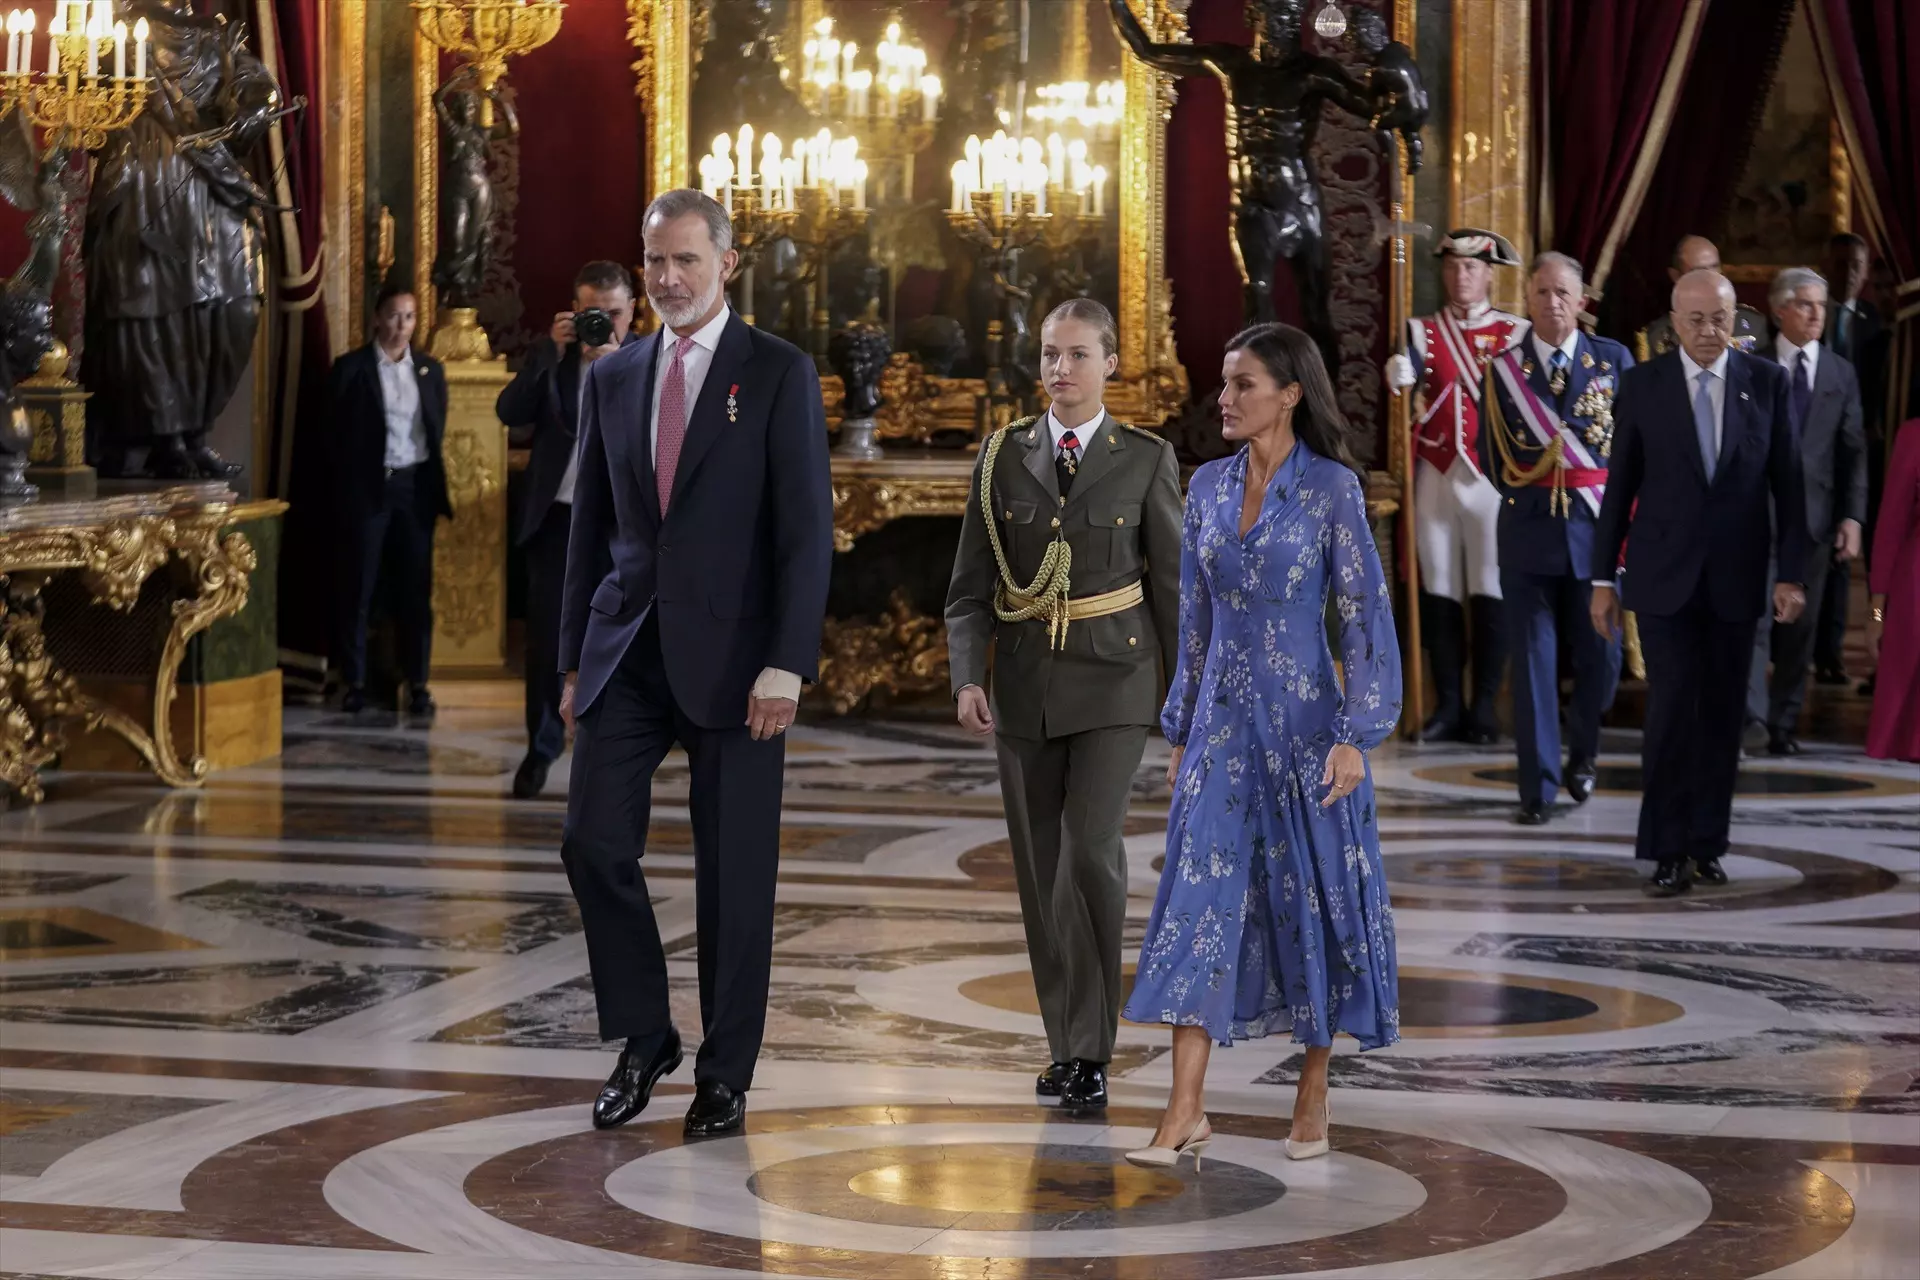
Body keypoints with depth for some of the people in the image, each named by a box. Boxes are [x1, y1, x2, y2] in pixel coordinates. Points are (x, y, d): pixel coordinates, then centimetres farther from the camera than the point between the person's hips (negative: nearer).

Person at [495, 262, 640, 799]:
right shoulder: (549, 354, 6)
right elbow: (509, 412, -6)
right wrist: (553, 354, -14)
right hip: (555, 516, 2)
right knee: (545, 636, 4)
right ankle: (542, 744, 19)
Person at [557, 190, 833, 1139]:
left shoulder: (779, 375, -3)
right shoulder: (612, 379, 11)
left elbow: (808, 529, -7)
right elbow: (590, 529, 15)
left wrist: (787, 664, -15)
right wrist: (574, 661, 11)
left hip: (733, 652, -4)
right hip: (627, 648, 4)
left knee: (735, 871, 2)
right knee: (595, 843, -4)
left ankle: (726, 1074, 13)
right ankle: (644, 1039, 15)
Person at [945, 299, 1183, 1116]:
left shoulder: (1145, 460, -1)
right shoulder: (1002, 458, 5)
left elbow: (1174, 582, 2)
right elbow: (971, 585, 5)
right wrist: (968, 677, -9)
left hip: (1112, 684, -3)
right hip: (1025, 686, 3)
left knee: (1090, 852, -16)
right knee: (1039, 866, 5)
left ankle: (1091, 1049, -9)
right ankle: (1066, 1044, 17)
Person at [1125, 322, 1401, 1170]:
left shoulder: (1332, 489, -8)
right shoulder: (1209, 487, 7)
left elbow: (1366, 615, -8)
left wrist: (1353, 736, -13)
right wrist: (1181, 730, 14)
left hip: (1304, 721, -4)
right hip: (1223, 722, 4)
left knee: (1312, 897, 5)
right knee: (1201, 897, -4)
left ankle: (1313, 1095, 19)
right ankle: (1185, 1111, -6)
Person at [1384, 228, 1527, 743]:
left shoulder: (1514, 333, 4)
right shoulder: (1422, 331, 7)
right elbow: (1406, 377, -12)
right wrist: (1400, 374, -34)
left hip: (1492, 477, -2)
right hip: (1436, 476, 2)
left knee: (1489, 593, -3)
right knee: (1439, 591, 3)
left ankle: (1485, 708, 3)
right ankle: (1448, 707, 9)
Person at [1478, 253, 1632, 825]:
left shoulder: (1615, 360, 4)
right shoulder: (1503, 369, 4)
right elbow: (1490, 456, 11)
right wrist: (1522, 487, 0)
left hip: (1598, 526, 0)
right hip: (1529, 530, 0)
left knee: (1601, 655, 6)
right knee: (1534, 660, -1)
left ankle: (1581, 755, 33)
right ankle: (1538, 788, 3)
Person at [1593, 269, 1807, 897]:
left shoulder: (1767, 381, 1)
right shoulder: (1642, 385, 0)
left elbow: (1787, 481, 2)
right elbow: (1620, 485, 3)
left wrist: (1792, 572, -4)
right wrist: (1603, 577, 2)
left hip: (1735, 579, 1)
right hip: (1664, 575, -1)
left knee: (1722, 714, 6)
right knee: (1672, 708, -7)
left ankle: (1707, 843, 16)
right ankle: (1667, 851, -1)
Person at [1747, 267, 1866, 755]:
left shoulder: (1841, 373, 10)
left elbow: (1853, 451, 8)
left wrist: (1852, 516, 0)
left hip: (1813, 512, 3)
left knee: (1800, 624, 7)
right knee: (1753, 614, -12)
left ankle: (1784, 723, 15)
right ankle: (1748, 715, -17)